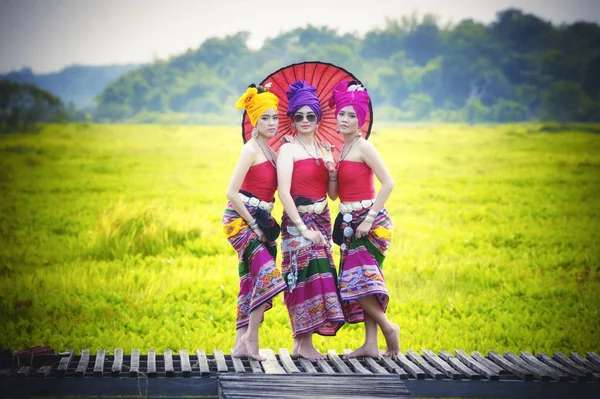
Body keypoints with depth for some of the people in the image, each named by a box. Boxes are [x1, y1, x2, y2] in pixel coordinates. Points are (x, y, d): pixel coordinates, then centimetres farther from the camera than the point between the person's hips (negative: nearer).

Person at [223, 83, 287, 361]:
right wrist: (254, 224, -14)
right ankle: (251, 339, -17)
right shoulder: (251, 150, -11)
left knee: (251, 281, 7)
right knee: (267, 273, -22)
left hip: (260, 221, 9)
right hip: (240, 220, -9)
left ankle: (241, 343, 11)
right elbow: (231, 192, -16)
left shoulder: (270, 150, 13)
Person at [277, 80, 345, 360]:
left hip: (321, 221, 6)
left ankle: (300, 342, 9)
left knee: (320, 275, 4)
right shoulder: (288, 149, -5)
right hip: (297, 221, -6)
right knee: (307, 276, -12)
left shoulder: (325, 151, 13)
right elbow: (284, 192, -14)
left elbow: (333, 195, 13)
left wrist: (332, 172, -6)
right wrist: (302, 228, -19)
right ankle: (304, 344, -9)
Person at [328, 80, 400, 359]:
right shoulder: (340, 149, 14)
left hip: (368, 221, -8)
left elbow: (388, 183, -16)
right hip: (350, 222, 8)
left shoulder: (363, 147, -9)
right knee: (358, 281, 5)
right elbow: (334, 193, 15)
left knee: (357, 279, -14)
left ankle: (388, 326, 1)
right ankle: (371, 344, 5)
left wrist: (369, 219, -18)